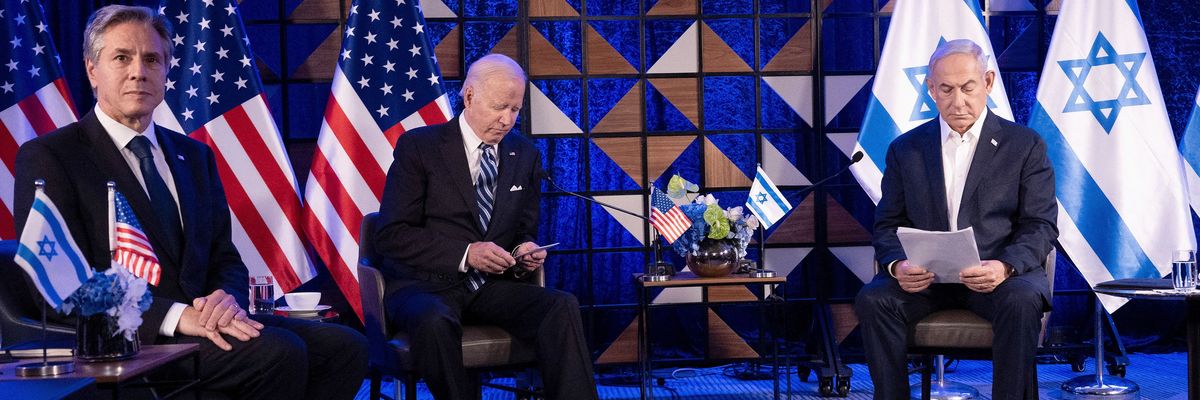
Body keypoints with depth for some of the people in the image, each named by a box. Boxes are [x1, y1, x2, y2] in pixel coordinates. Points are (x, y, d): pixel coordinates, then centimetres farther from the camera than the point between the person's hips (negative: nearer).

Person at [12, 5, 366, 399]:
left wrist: (226, 297, -8)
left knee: (345, 346, -17)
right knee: (279, 352, -29)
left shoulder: (195, 156, 20)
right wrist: (175, 316, -21)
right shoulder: (47, 158, 0)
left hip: (203, 320, 6)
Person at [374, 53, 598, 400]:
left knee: (563, 307, -25)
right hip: (426, 285, -4)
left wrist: (525, 251, -6)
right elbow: (392, 235, -9)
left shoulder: (525, 156, 12)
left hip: (491, 286, 4)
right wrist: (465, 253, -21)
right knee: (435, 322, -39)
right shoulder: (419, 147, -3)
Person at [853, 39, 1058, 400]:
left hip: (999, 275, -2)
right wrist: (897, 265, -14)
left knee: (1021, 301, -35)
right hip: (924, 277, 2)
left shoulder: (1025, 146, 7)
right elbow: (888, 225, 11)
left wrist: (1005, 266, -21)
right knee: (872, 299, -27)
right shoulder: (906, 150, 13)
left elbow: (1041, 225, 0)